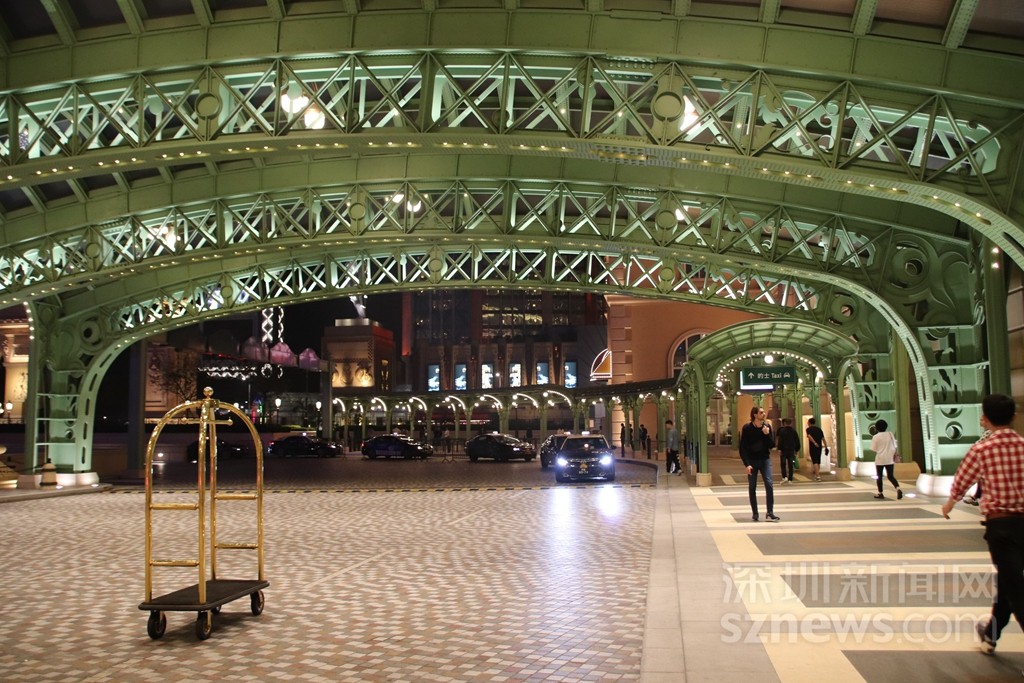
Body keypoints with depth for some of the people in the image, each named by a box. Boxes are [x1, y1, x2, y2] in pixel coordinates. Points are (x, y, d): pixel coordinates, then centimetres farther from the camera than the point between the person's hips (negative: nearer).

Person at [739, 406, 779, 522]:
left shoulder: (767, 427, 0)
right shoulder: (747, 428, -8)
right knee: (752, 487, 3)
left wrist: (767, 434, -17)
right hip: (751, 461, -1)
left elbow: (772, 445, 0)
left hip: (765, 459, 1)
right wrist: (747, 464, -16)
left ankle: (770, 513, -10)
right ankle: (755, 514, 11)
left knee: (769, 484, -13)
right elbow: (742, 448, -8)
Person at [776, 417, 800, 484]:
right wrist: (796, 449, 18)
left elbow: (780, 441, -13)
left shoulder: (782, 431, -6)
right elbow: (797, 440, 11)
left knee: (783, 464, 2)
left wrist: (779, 449, -12)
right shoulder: (793, 431, 7)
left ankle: (784, 477, -14)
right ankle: (790, 479, 5)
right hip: (791, 450, 3)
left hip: (784, 450, -3)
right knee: (790, 465, 6)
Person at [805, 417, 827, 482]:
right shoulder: (819, 429, 13)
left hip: (813, 447, -5)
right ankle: (816, 474, 25)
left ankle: (818, 476, -15)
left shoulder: (809, 429, 0)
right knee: (818, 461, 15)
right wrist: (826, 446, 7)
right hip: (819, 447, 5)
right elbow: (823, 438, 7)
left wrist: (815, 443, -26)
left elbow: (809, 436, -20)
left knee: (815, 461, -6)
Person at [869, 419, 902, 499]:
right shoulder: (890, 434, 3)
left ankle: (880, 493, 14)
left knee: (879, 476, 11)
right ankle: (898, 489, -14)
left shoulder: (876, 437, -8)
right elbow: (895, 447, 3)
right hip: (890, 459, 3)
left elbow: (874, 449, -5)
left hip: (880, 459, -3)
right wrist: (895, 457, 8)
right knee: (891, 476, 10)